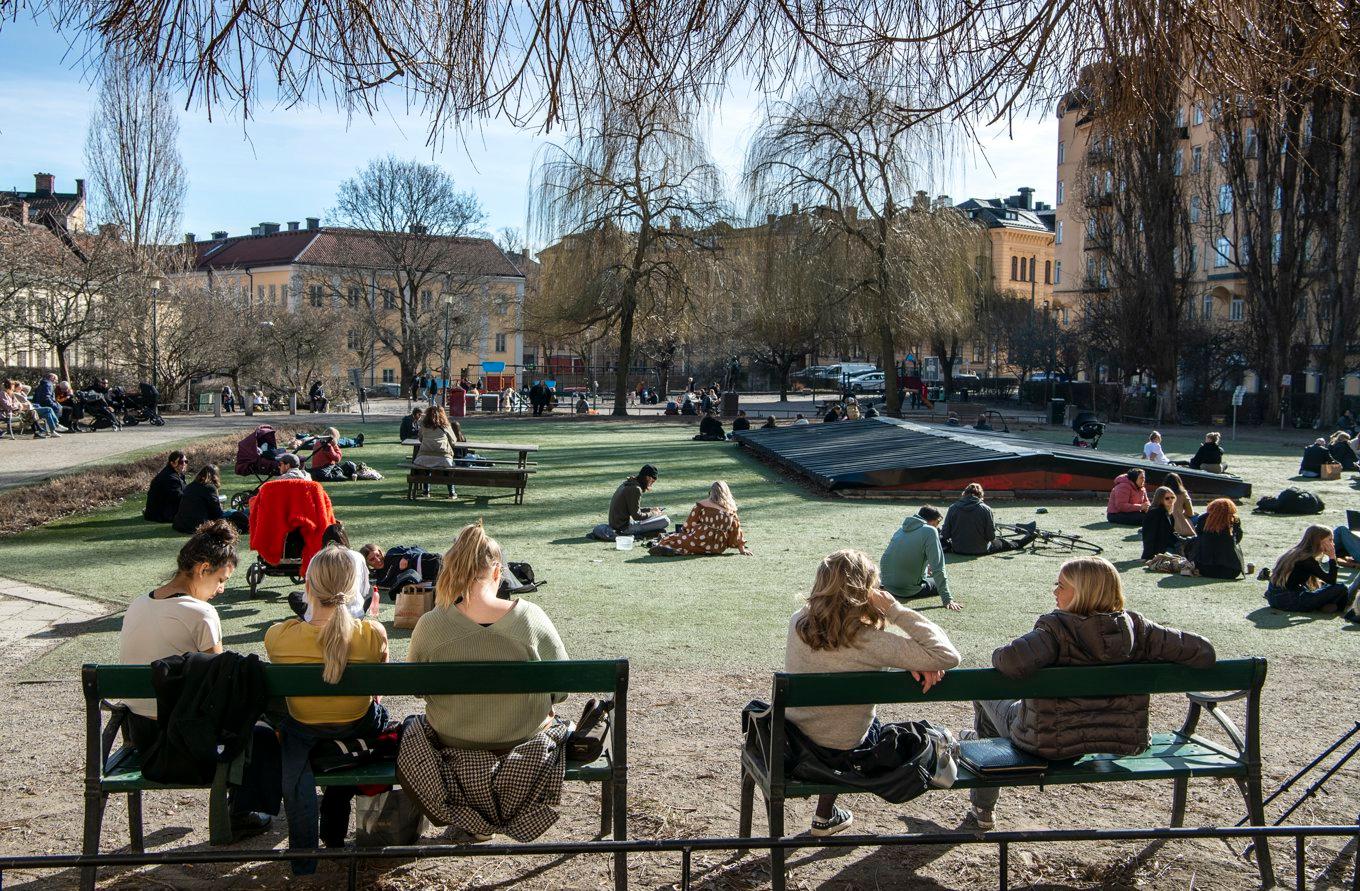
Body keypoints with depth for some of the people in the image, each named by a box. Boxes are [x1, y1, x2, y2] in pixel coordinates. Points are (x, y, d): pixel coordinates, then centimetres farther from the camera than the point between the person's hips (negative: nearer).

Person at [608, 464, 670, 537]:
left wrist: (651, 509, 15)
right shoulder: (635, 489, -17)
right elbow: (636, 515, -17)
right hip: (624, 527, -10)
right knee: (665, 521, -16)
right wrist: (652, 514, -2)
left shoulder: (627, 483, 11)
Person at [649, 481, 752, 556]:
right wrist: (742, 549, 15)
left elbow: (689, 525, 2)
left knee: (672, 539, 5)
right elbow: (736, 530, 9)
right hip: (718, 548, 4)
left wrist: (682, 531, 19)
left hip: (701, 541, -4)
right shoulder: (731, 509, 7)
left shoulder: (702, 505, -1)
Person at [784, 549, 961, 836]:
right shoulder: (869, 643, -29)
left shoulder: (798, 623, -12)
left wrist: (914, 662, -11)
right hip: (841, 757, -4)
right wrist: (894, 608, -25)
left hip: (790, 739, 4)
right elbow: (947, 656, -27)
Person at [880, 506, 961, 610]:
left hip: (887, 586, 6)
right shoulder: (930, 531, -14)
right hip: (908, 590, -6)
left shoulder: (901, 530, 8)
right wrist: (947, 599, -19)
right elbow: (938, 568, -19)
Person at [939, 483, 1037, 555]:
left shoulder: (953, 508, -8)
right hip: (981, 550, 1)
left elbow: (945, 534, -7)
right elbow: (991, 536, -9)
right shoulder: (985, 509, -11)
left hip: (957, 549, -1)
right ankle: (1030, 535, 42)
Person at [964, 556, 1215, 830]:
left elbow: (1011, 662, -42)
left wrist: (999, 655, -18)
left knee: (986, 692, 26)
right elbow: (1204, 652, -10)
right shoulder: (1136, 629, -12)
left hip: (1048, 745, -5)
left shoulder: (1057, 628, -26)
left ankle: (982, 810, 41)